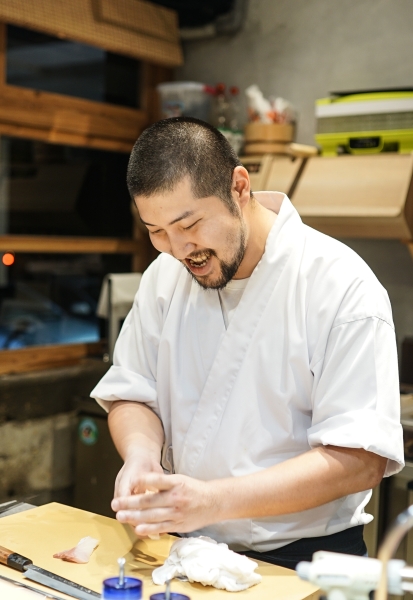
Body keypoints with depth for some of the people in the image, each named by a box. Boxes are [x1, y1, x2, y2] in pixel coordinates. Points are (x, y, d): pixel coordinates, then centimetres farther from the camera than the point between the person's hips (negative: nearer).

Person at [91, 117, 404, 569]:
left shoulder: (343, 287, -12)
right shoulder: (164, 275, 6)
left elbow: (359, 459, -16)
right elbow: (131, 395, 10)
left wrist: (214, 501, -25)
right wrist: (140, 452, -13)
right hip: (182, 547, 3)